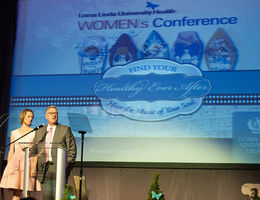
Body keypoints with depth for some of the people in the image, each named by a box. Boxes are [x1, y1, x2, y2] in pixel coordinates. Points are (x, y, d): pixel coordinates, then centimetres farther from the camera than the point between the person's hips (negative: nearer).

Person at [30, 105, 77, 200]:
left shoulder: (65, 130, 8)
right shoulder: (39, 132, 19)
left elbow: (72, 150, 3)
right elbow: (34, 151, 18)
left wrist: (66, 166, -5)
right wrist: (35, 168, 5)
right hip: (44, 169, 3)